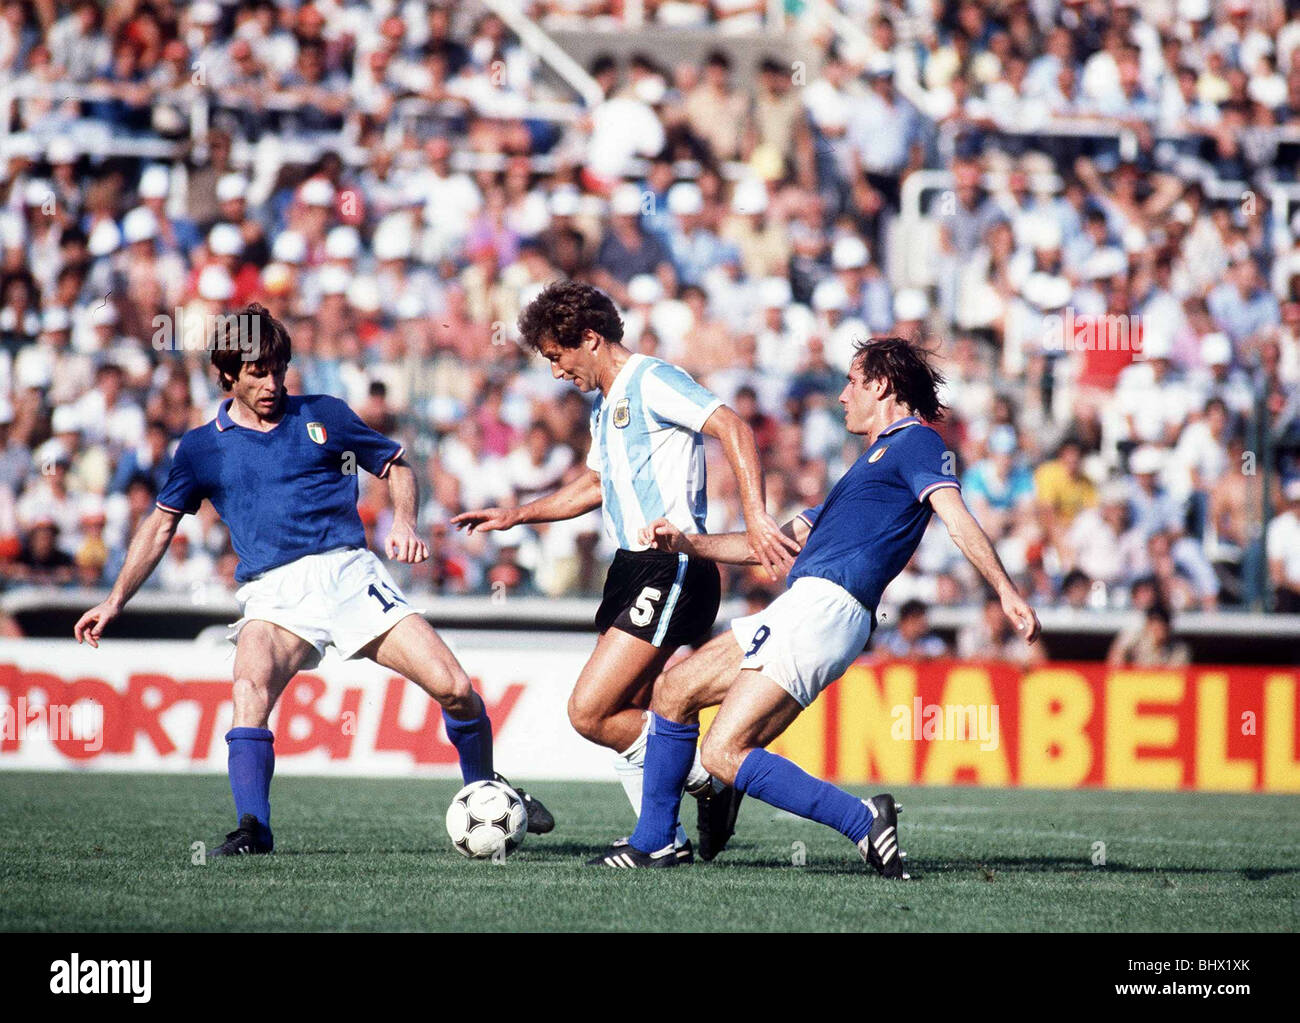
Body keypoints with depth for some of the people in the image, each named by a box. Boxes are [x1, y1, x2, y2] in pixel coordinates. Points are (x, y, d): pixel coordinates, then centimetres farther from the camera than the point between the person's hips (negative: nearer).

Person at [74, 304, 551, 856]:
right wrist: (115, 601, 17)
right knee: (250, 689, -32)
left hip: (351, 573, 1)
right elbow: (162, 522, 21)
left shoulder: (325, 416, 12)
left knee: (455, 689, -9)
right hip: (273, 592, -1)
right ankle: (252, 830, -33)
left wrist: (404, 521, 0)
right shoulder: (202, 448, 12)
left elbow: (396, 466, 20)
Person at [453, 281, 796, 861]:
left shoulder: (651, 381, -10)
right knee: (622, 724, 7)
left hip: (671, 568, -10)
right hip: (634, 570, 10)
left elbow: (732, 428, -21)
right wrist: (516, 515, 36)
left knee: (590, 714, -14)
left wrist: (755, 516, -31)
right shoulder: (604, 404, 20)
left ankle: (711, 779, -5)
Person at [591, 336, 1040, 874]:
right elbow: (780, 541, 33)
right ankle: (652, 844, 19)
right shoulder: (872, 462, 31)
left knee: (725, 753, -17)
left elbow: (957, 517, -15)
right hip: (802, 606, 10)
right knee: (673, 689, 15)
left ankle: (862, 821, -17)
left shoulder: (915, 441, 1)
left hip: (826, 606, -10)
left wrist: (1007, 591, -30)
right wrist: (687, 543, 24)